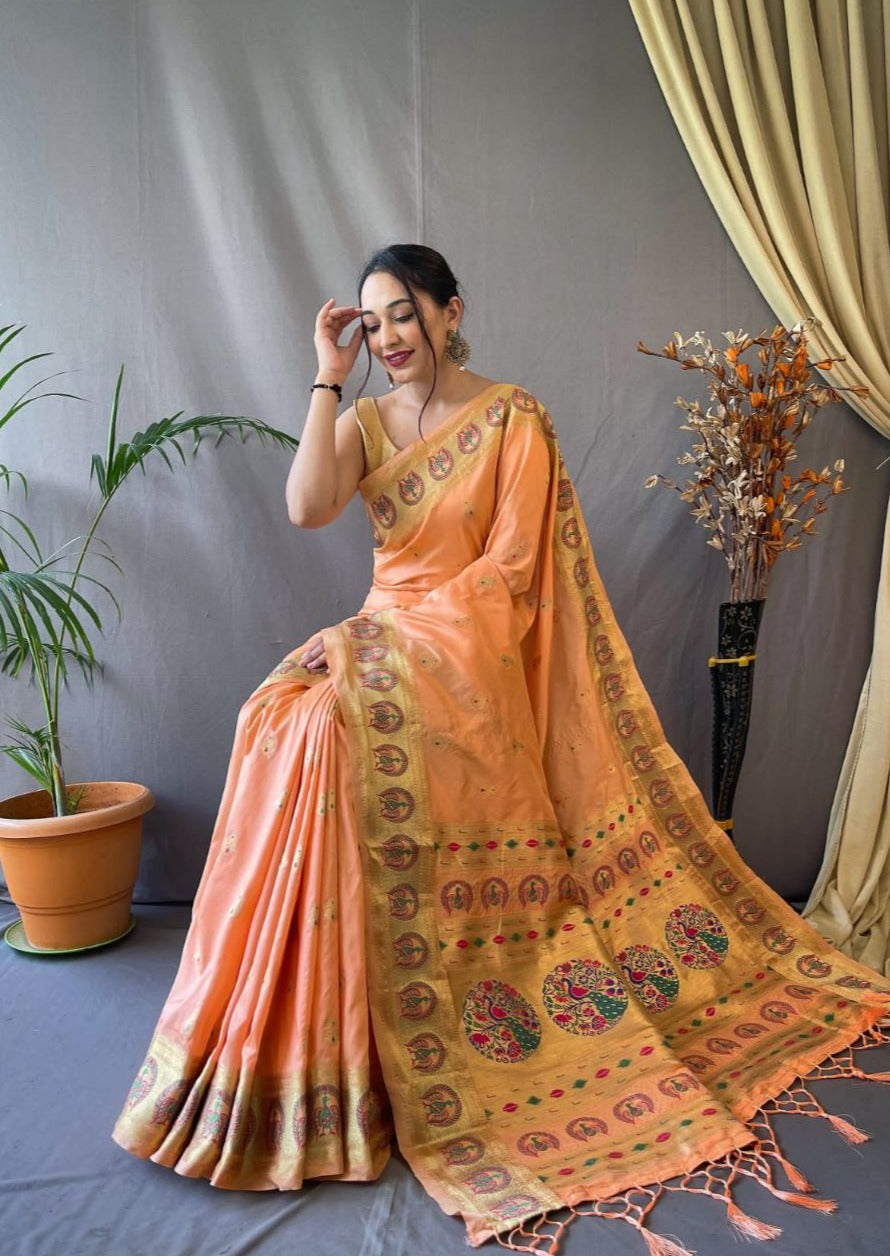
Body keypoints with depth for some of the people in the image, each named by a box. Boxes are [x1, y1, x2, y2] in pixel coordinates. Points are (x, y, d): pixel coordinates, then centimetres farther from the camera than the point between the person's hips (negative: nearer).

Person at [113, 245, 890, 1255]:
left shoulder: (514, 417, -1)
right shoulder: (363, 421, 13)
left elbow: (510, 565, -9)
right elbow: (306, 507, -6)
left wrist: (395, 629, -16)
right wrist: (328, 377, -3)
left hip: (471, 646, -5)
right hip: (387, 635, 5)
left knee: (334, 723, -27)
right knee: (287, 719, -21)